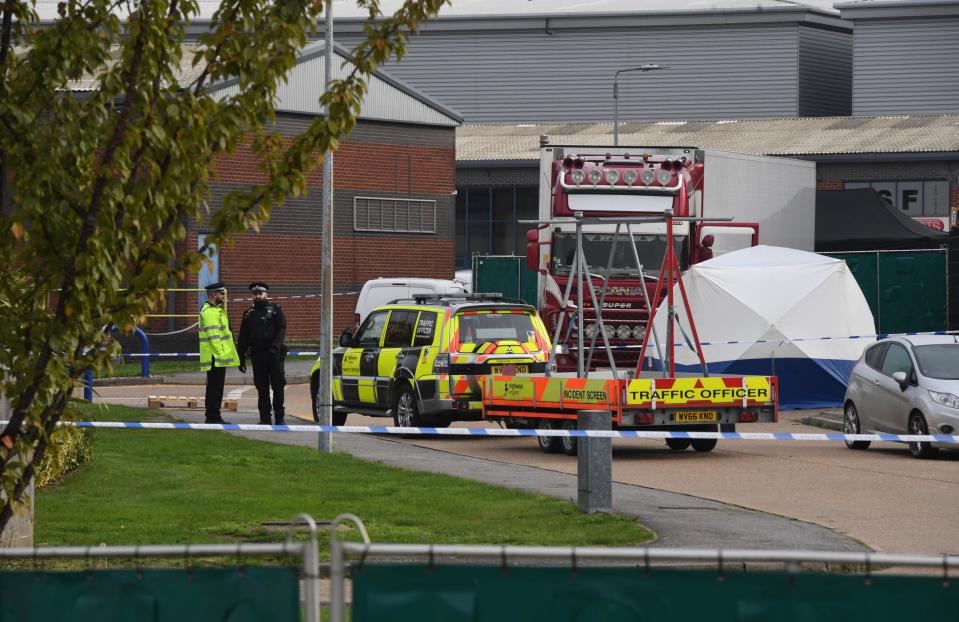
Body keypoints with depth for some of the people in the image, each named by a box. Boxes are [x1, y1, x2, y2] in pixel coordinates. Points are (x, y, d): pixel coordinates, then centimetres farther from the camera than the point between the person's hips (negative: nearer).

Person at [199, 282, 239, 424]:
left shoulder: (215, 310, 21)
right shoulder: (209, 312, -14)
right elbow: (214, 335, -20)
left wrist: (224, 353, 24)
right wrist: (220, 352, -22)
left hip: (219, 358, 11)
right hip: (215, 358, -11)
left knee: (216, 389, 12)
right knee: (215, 388, -8)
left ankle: (213, 417, 16)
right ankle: (213, 417, -7)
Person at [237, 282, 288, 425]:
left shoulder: (275, 310, 4)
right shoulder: (249, 314, 15)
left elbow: (282, 329, -6)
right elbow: (243, 337, 16)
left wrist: (275, 346, -22)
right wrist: (241, 358, 10)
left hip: (274, 354, -3)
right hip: (257, 356, 3)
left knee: (278, 386, -4)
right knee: (262, 388, 3)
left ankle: (279, 417, 2)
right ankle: (265, 418, 7)